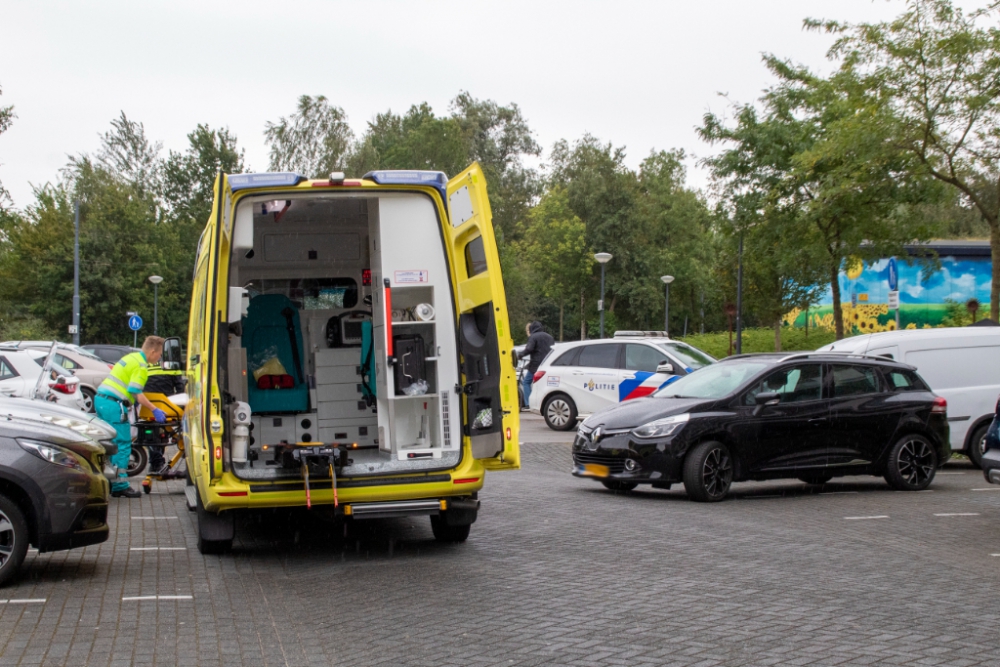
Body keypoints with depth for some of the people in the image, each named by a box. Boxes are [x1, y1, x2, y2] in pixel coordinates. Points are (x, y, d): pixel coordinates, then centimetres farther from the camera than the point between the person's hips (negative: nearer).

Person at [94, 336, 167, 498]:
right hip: (114, 405, -10)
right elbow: (136, 392, -18)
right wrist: (155, 410, -14)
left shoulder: (131, 357, 19)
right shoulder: (141, 365, -10)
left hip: (101, 400, 10)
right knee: (122, 444, -5)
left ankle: (107, 481, 21)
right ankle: (120, 485, -4)